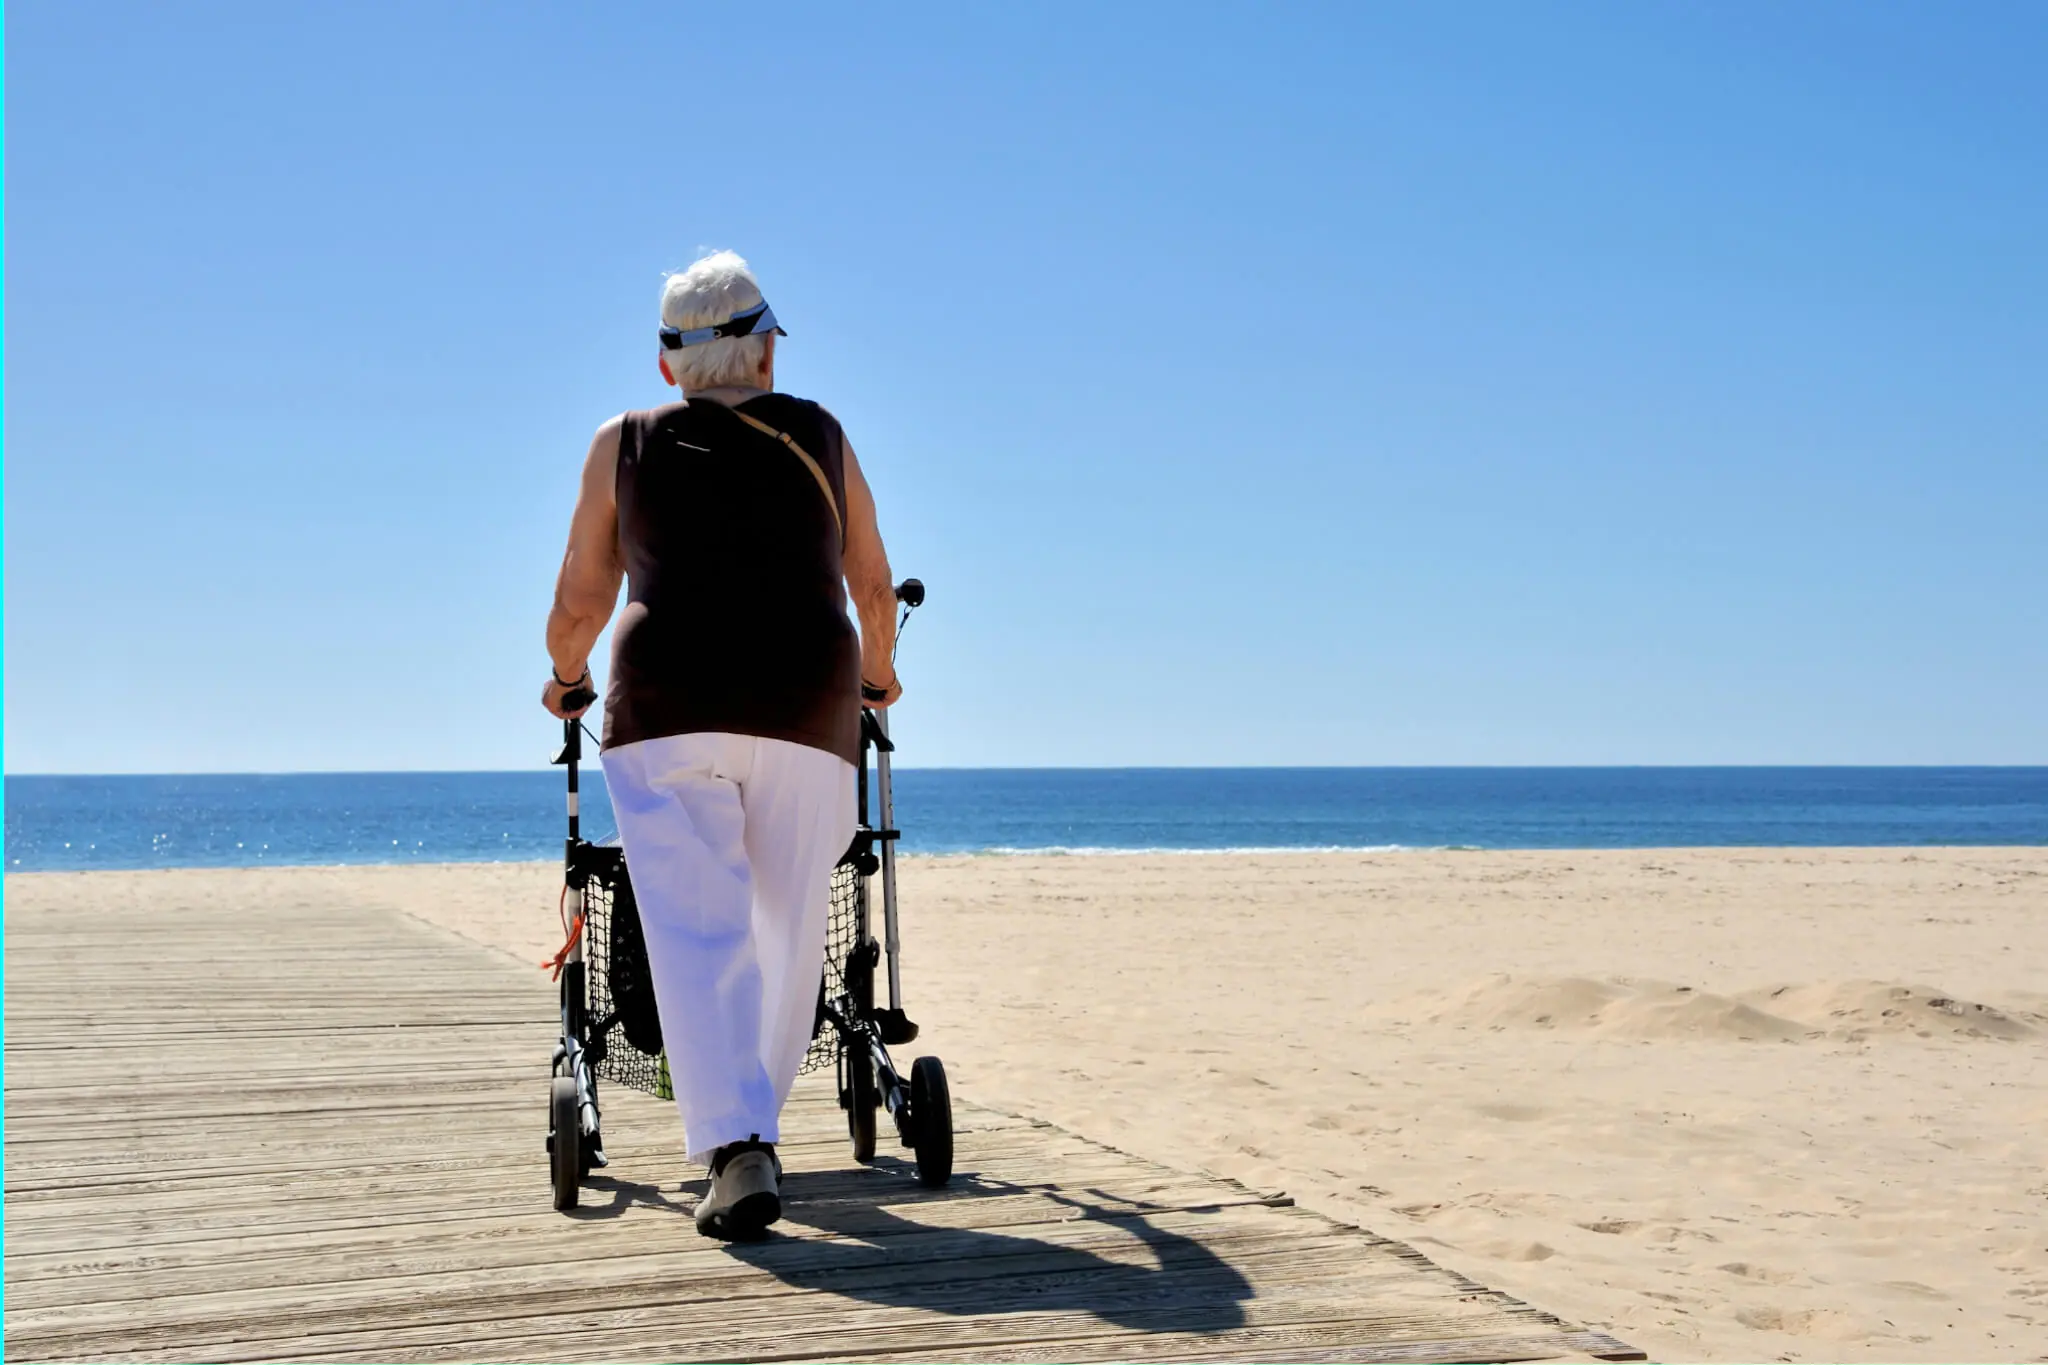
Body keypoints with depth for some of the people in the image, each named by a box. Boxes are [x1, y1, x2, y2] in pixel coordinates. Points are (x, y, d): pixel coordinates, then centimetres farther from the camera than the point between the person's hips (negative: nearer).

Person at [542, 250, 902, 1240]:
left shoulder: (624, 446, 12)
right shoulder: (820, 439, 15)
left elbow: (580, 601, 14)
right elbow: (875, 586, 23)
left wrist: (566, 677, 34)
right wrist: (876, 674, 40)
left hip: (668, 707, -1)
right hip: (808, 707, 1)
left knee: (696, 933, -6)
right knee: (789, 926, 13)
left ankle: (735, 1147, -19)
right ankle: (750, 1121, 23)